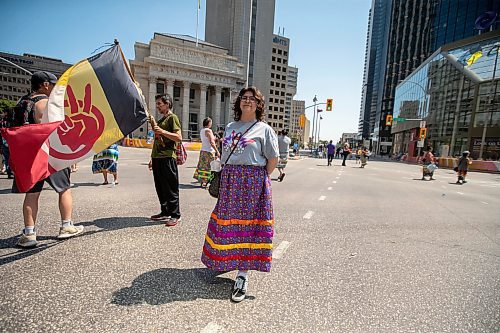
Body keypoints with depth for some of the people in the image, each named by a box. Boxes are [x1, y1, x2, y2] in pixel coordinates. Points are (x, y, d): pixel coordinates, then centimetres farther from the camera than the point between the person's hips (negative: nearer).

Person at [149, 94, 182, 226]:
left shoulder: (172, 117, -3)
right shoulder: (160, 120, 22)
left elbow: (179, 137, -15)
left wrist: (162, 131, -23)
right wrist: (152, 158, 21)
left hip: (167, 157, -9)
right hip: (157, 158, 9)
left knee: (171, 188, -5)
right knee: (160, 187, 13)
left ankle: (175, 215, 3)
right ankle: (165, 212, 24)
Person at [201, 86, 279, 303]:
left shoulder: (264, 129, 1)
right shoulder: (230, 127, 15)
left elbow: (273, 159, -1)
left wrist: (260, 179, 1)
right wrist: (229, 177, 10)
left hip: (253, 182, -4)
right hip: (229, 182, 5)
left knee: (247, 226, 0)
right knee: (225, 223, 10)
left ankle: (242, 276, 10)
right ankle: (225, 261, 33)